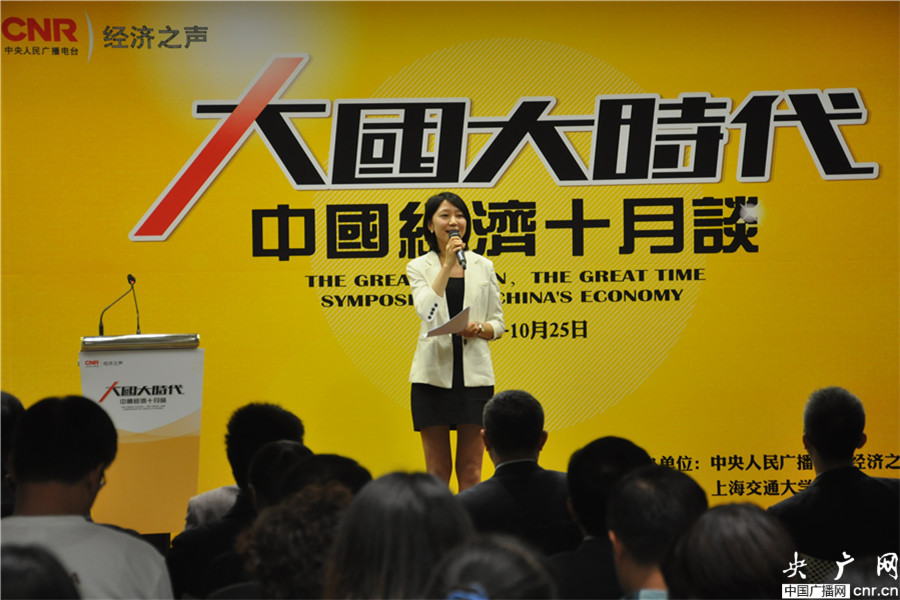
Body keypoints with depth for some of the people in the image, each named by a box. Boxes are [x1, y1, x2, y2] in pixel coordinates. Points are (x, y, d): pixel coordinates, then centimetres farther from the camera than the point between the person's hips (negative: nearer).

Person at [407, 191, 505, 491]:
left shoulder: (483, 266, 9)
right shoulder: (418, 267, 4)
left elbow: (498, 323, 11)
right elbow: (427, 311, -14)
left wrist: (480, 329, -11)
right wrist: (447, 264, -14)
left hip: (474, 373, 1)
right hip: (434, 373, -1)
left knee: (470, 471, 2)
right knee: (437, 471, 3)